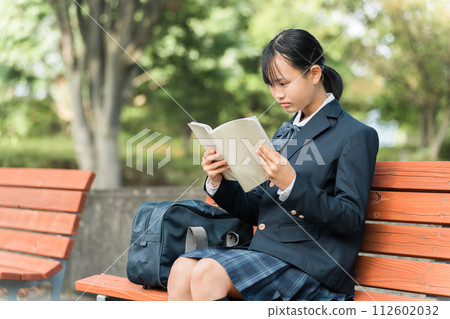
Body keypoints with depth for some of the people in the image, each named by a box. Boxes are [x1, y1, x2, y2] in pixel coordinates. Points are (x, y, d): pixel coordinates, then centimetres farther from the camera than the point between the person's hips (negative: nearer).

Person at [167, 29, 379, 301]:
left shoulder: (356, 135, -3)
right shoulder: (285, 133, 21)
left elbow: (351, 219, -12)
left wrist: (291, 184, -24)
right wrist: (217, 182, 1)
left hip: (310, 264, -7)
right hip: (265, 249, 7)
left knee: (206, 274, -27)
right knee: (182, 269, -18)